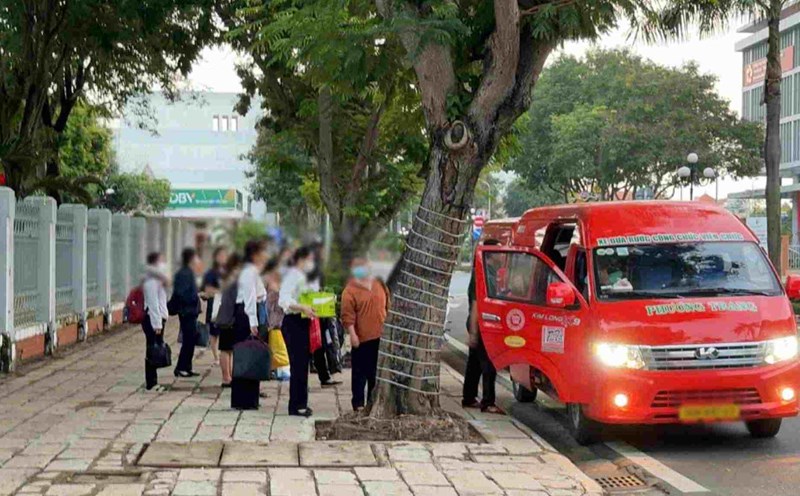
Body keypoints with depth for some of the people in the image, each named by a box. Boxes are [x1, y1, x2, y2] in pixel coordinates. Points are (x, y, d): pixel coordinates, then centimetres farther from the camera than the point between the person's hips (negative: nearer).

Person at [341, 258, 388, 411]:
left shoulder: (379, 284, 11)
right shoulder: (350, 291, -7)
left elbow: (387, 306, 18)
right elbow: (348, 316, -11)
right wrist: (352, 335, -16)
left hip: (380, 337, 5)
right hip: (362, 338, -5)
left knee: (376, 371, 12)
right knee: (360, 372, 1)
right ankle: (358, 403, 6)